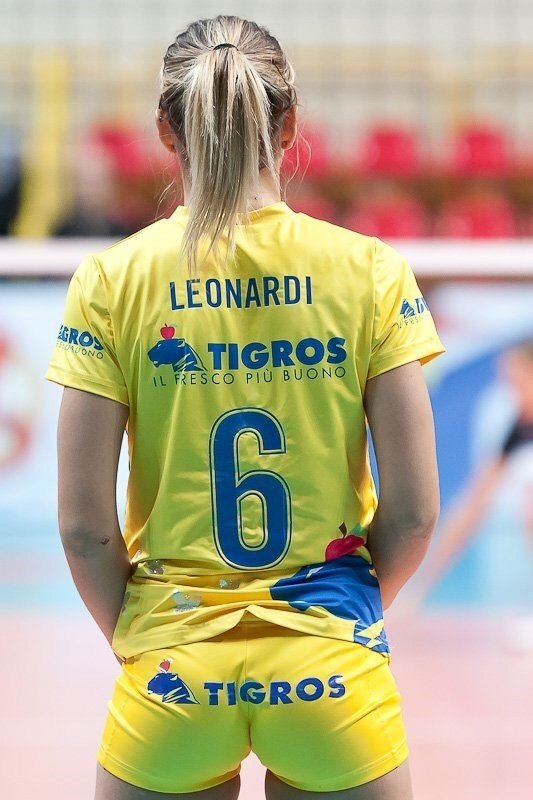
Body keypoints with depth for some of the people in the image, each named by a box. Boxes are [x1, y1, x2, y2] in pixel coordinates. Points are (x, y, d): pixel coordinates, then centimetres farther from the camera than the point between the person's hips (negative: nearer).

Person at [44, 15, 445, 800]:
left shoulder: (112, 281, -5)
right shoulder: (372, 272, -4)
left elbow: (84, 524, -6)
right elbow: (414, 510, -4)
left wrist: (134, 639, 10)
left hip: (173, 672, 0)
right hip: (332, 675, 0)